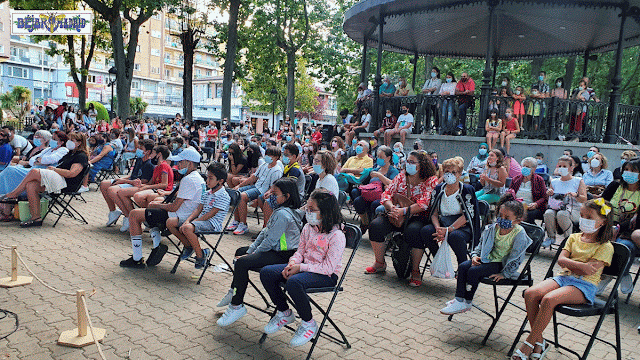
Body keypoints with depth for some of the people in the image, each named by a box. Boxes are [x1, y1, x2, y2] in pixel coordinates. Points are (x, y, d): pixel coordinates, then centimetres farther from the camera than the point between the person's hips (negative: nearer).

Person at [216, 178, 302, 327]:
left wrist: (252, 255, -10)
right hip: (276, 249, 12)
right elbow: (265, 233, 13)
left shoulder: (283, 214, -22)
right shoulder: (279, 211, 12)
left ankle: (237, 306, -11)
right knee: (241, 252, 24)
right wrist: (249, 251, 5)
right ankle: (234, 292, 37)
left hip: (283, 255, -12)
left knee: (242, 263, -24)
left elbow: (270, 241, -23)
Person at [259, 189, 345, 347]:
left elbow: (328, 268, -21)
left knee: (293, 282, -37)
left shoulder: (337, 236, -19)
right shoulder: (308, 228, 4)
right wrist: (292, 264, -10)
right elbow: (300, 251, 12)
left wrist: (300, 267, -20)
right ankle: (284, 313, 12)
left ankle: (309, 324, -11)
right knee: (266, 273, -9)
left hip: (326, 276, -8)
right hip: (304, 268, 8)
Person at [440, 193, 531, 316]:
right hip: (488, 258, 7)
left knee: (473, 271, -25)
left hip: (501, 264, -7)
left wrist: (504, 274, -16)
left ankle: (467, 303, -10)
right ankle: (459, 299, -11)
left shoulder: (519, 234, -17)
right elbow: (481, 244, 14)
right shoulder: (493, 228, 2)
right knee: (463, 267, -14)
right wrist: (475, 255, -2)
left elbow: (516, 258, -15)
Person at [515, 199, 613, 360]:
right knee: (530, 293, -23)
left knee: (549, 299, -33)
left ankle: (529, 344, -20)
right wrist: (581, 265, -12)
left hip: (585, 285, -6)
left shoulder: (606, 247, 0)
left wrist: (568, 263, -2)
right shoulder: (574, 237, 18)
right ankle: (539, 341, -12)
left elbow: (589, 271, -12)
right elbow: (561, 260, 4)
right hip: (564, 277, 6)